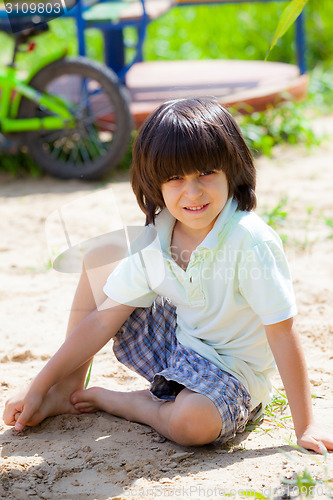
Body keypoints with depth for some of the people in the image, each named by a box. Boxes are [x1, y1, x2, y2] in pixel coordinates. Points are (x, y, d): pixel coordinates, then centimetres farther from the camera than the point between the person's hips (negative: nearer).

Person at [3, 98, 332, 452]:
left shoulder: (252, 242, -29)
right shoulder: (153, 241, -11)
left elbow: (282, 333, -24)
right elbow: (102, 319, -5)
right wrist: (38, 387, -6)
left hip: (233, 370, -5)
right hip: (174, 344, 6)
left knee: (194, 422, -40)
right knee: (100, 259, -1)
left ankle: (110, 400, -7)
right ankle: (67, 390, 7)